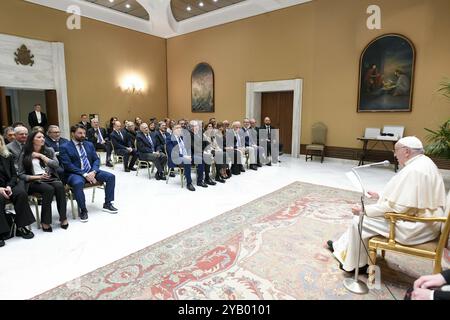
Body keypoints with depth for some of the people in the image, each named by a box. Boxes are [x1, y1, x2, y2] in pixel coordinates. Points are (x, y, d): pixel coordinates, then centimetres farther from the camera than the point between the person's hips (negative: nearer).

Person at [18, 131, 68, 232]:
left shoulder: (49, 150, 14)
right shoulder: (25, 155, 6)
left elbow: (56, 165, -1)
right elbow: (21, 175, 2)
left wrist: (41, 156, -4)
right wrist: (38, 177, -13)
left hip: (50, 178, 2)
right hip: (34, 182, -2)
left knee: (60, 186, -32)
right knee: (49, 189, -34)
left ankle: (63, 218, -27)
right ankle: (45, 221, -25)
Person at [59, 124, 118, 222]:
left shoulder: (89, 144, 13)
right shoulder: (65, 147, -2)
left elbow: (96, 159, 8)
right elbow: (68, 165, -12)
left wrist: (93, 172, -13)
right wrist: (84, 174, -21)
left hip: (91, 171, 5)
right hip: (75, 173, -5)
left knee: (111, 176, -13)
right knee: (78, 183, -38)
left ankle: (107, 204, 0)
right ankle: (83, 210, -18)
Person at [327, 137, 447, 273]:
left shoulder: (413, 170, -25)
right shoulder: (423, 163, 8)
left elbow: (397, 207, -27)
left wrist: (364, 210, -17)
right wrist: (381, 197, 18)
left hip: (416, 227, -10)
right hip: (422, 220, 10)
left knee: (360, 221, -5)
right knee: (365, 215, 13)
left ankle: (356, 265, 15)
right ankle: (340, 247, 24)